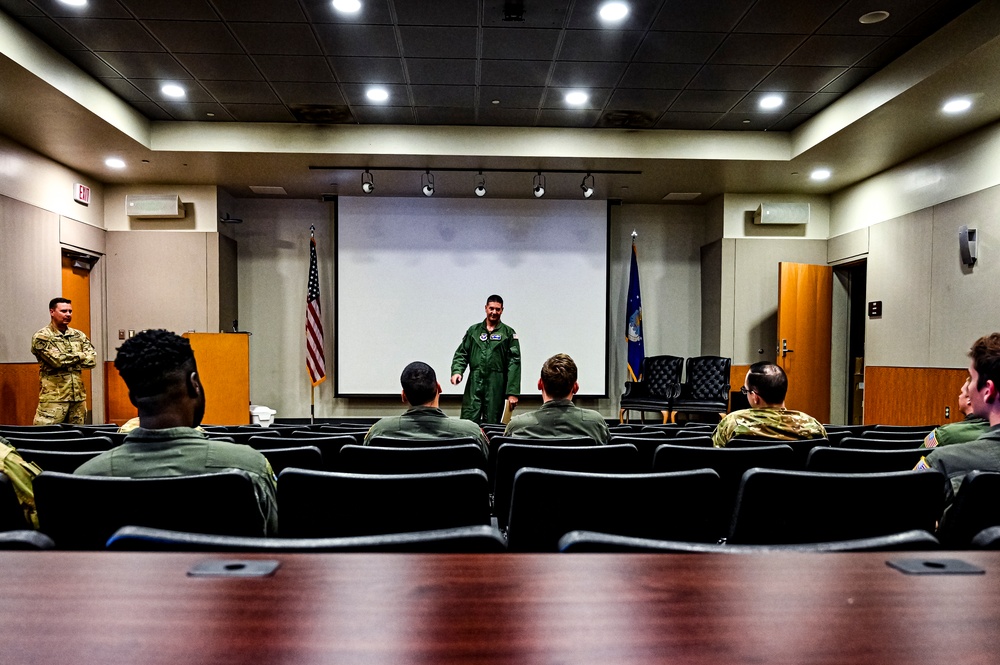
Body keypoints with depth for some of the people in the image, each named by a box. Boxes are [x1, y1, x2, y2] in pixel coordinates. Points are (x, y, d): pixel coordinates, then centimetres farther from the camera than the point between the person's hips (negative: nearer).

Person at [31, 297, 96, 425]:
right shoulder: (41, 337, -3)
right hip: (53, 397, -5)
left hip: (78, 396, 5)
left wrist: (66, 360, -7)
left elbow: (92, 360, 1)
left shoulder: (79, 336, 11)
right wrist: (80, 355, -3)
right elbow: (56, 360, -16)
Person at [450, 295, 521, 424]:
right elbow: (461, 354, 13)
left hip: (496, 386, -1)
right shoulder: (473, 331, 12)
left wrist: (513, 392, -7)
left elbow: (514, 363, 0)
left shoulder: (508, 333, 5)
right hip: (474, 385, 1)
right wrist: (457, 371, -9)